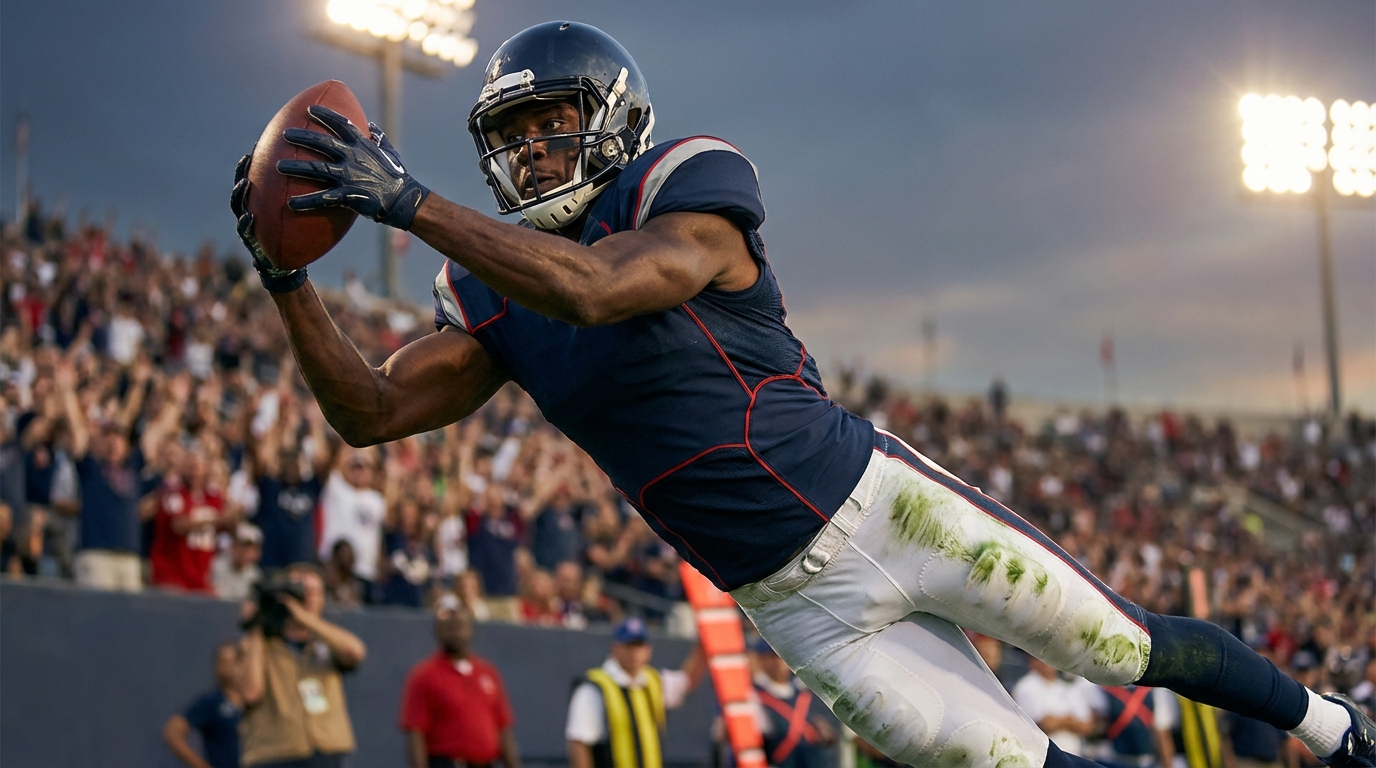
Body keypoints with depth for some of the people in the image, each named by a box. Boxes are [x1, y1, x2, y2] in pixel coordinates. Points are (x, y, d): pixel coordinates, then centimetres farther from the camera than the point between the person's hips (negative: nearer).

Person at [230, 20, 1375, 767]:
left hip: (882, 503, -3)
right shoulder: (496, 295, 5)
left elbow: (595, 288, -32)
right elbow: (370, 411, 0)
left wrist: (410, 204, -34)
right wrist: (287, 277, -13)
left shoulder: (693, 188, -12)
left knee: (1127, 646, 5)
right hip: (802, 607, 3)